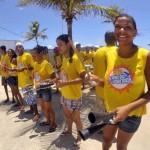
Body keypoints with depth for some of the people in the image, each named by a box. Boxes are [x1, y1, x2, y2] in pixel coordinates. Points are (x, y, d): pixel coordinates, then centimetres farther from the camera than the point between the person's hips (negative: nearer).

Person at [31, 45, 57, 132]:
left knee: (48, 108, 5)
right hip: (38, 89, 8)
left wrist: (43, 81, -30)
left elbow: (53, 78, -19)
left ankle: (53, 124, 23)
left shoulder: (46, 64, -18)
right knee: (43, 107, 20)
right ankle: (48, 121, 39)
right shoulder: (35, 64, 4)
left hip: (46, 89, -8)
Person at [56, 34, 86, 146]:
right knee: (67, 115, 25)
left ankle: (79, 136, 34)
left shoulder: (76, 58, -21)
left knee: (76, 118, 11)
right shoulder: (64, 59, 4)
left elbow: (83, 78, -24)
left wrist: (66, 83, -29)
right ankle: (69, 130, 49)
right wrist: (58, 79, 2)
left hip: (74, 96, -7)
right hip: (64, 94, 7)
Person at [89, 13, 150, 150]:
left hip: (132, 114, -3)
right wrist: (98, 81, -17)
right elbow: (111, 83, 4)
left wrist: (128, 108, -29)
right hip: (110, 110, 3)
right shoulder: (109, 55, -8)